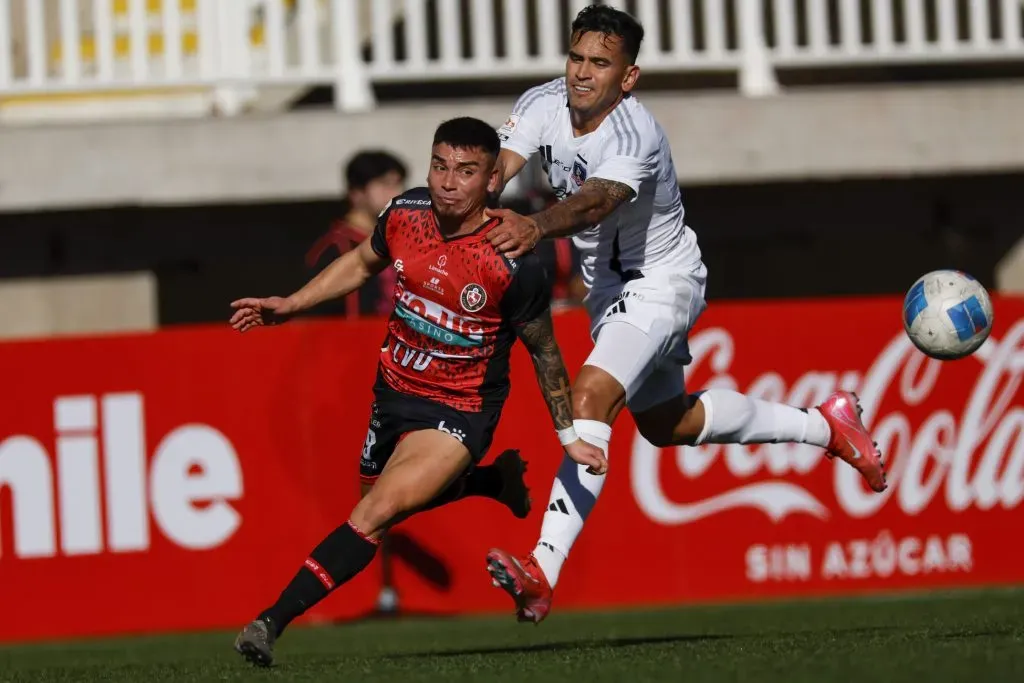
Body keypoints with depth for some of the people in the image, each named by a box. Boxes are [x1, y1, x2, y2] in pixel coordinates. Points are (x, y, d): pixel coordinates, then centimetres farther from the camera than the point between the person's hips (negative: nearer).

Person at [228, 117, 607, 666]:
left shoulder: (513, 265, -23)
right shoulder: (406, 213, -10)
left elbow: (543, 351, -7)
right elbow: (363, 262, 13)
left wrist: (569, 436, 0)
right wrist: (290, 305, 5)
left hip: (458, 413, -7)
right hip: (393, 390, 7)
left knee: (373, 517, -22)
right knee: (394, 495, 26)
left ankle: (272, 622, -24)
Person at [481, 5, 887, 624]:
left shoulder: (635, 136, -31)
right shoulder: (542, 107, -11)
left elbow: (594, 201, -50)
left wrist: (535, 227, -70)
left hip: (661, 282, -9)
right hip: (608, 287, 9)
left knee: (590, 397, -29)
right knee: (668, 423, 24)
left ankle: (543, 572, -36)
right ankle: (824, 425, 44)